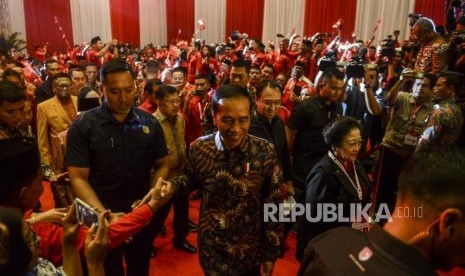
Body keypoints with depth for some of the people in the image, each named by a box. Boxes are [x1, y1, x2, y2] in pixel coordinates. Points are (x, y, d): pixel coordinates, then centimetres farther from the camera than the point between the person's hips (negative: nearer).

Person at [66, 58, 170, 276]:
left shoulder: (150, 123, -4)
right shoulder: (82, 126, -12)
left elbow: (162, 165, 3)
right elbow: (78, 178, -13)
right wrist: (104, 214, -26)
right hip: (102, 220, -2)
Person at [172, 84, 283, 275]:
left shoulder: (265, 152, -16)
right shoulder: (199, 148, -13)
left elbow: (273, 206, -8)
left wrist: (271, 253, -3)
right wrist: (171, 185, -13)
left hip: (250, 251, 0)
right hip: (211, 248, 1)